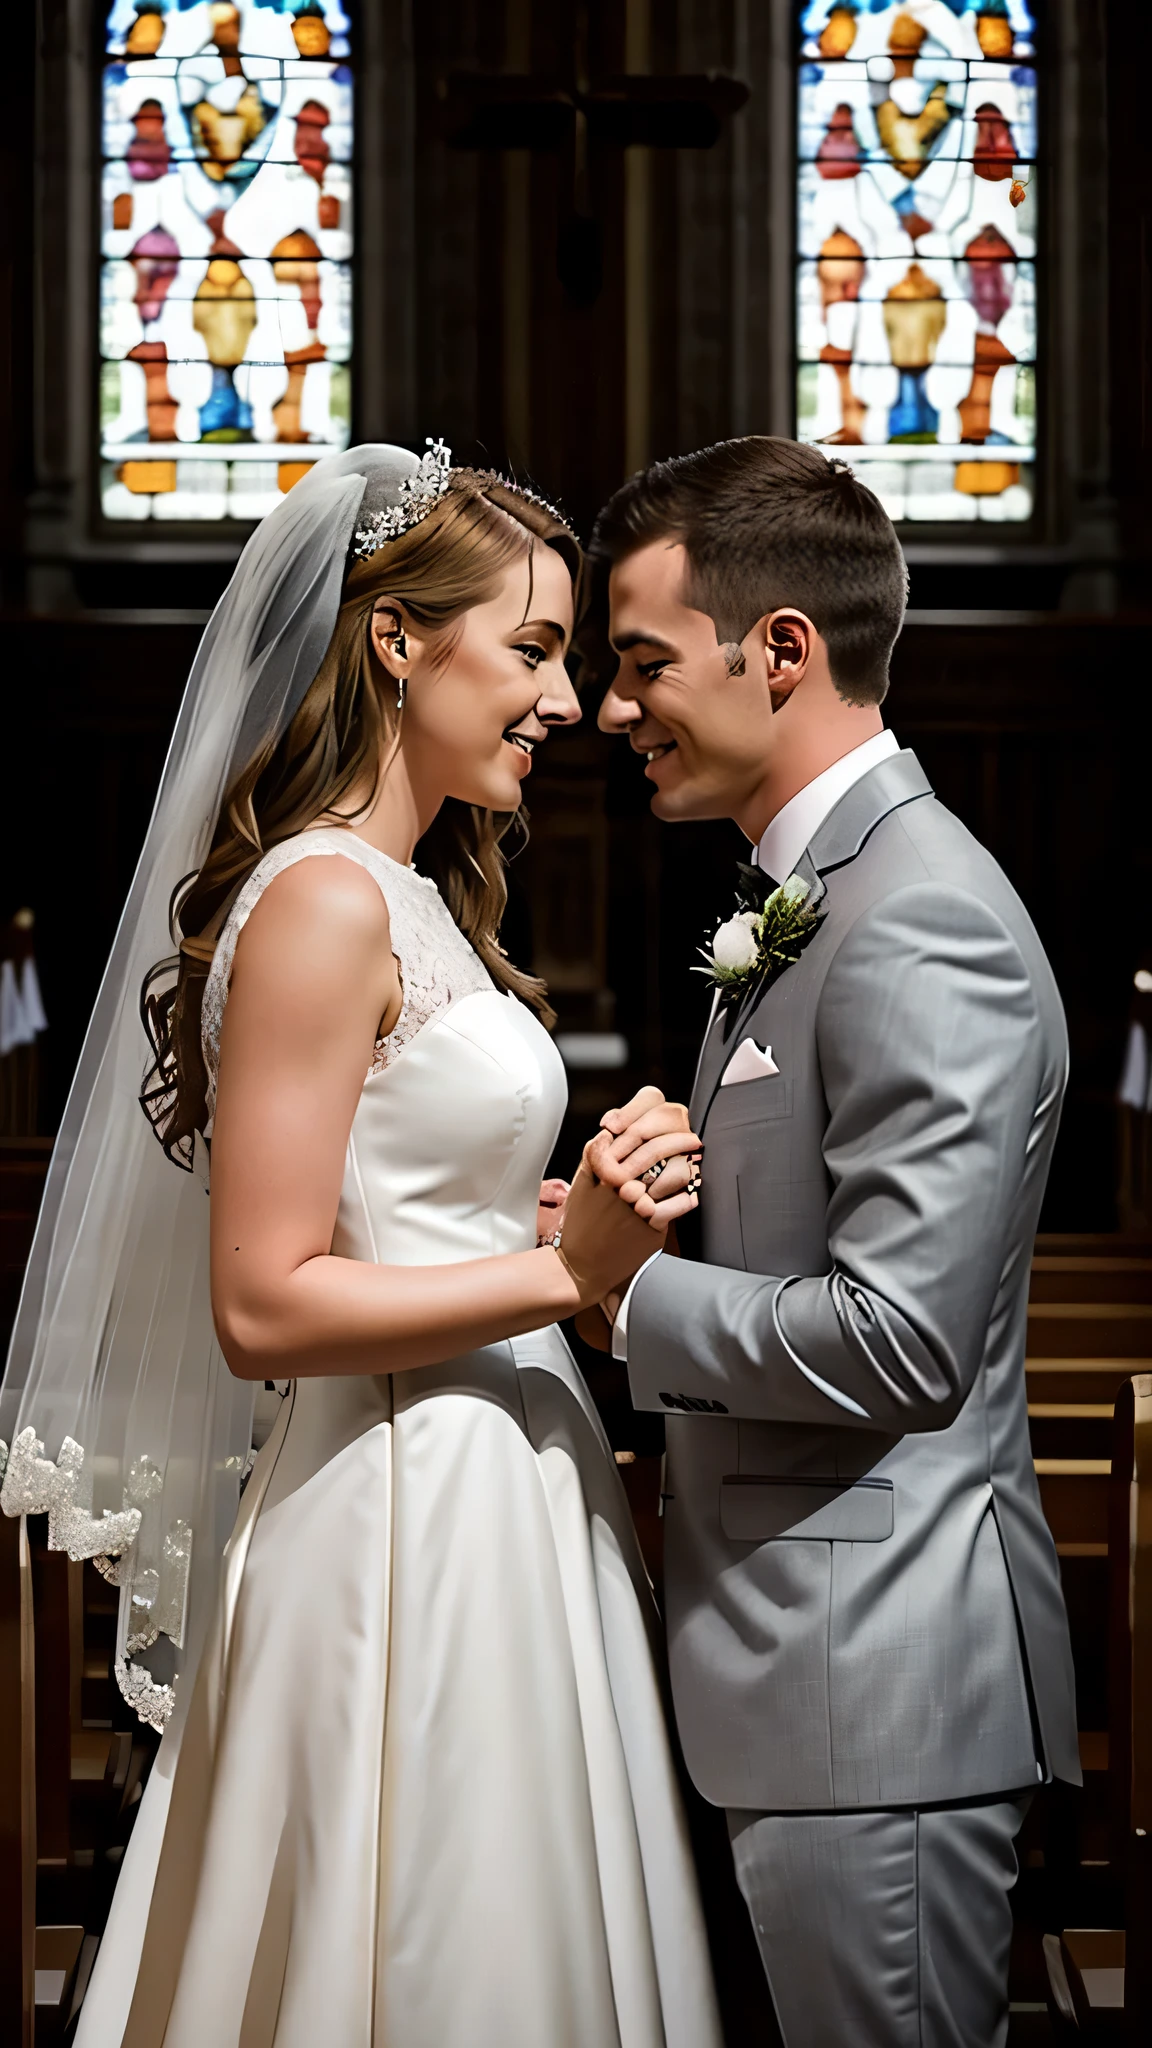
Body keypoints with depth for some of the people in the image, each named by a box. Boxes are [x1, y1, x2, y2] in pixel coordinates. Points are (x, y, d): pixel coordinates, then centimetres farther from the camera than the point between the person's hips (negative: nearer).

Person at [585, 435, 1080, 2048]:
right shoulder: (810, 899, 15)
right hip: (815, 1666, 10)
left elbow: (897, 1337, -24)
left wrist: (622, 1295, -12)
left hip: (883, 1685, -10)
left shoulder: (923, 922, -18)